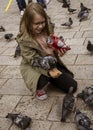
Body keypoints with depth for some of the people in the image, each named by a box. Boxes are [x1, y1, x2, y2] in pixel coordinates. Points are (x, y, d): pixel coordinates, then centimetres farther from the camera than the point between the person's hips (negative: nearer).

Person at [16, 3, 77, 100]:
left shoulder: (46, 29, -8)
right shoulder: (24, 39, -24)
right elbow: (34, 61, -26)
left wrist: (59, 49, -16)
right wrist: (48, 71, -42)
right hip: (33, 67, -5)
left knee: (72, 86, 0)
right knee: (43, 79, -40)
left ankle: (50, 80, 23)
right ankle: (39, 88, -2)